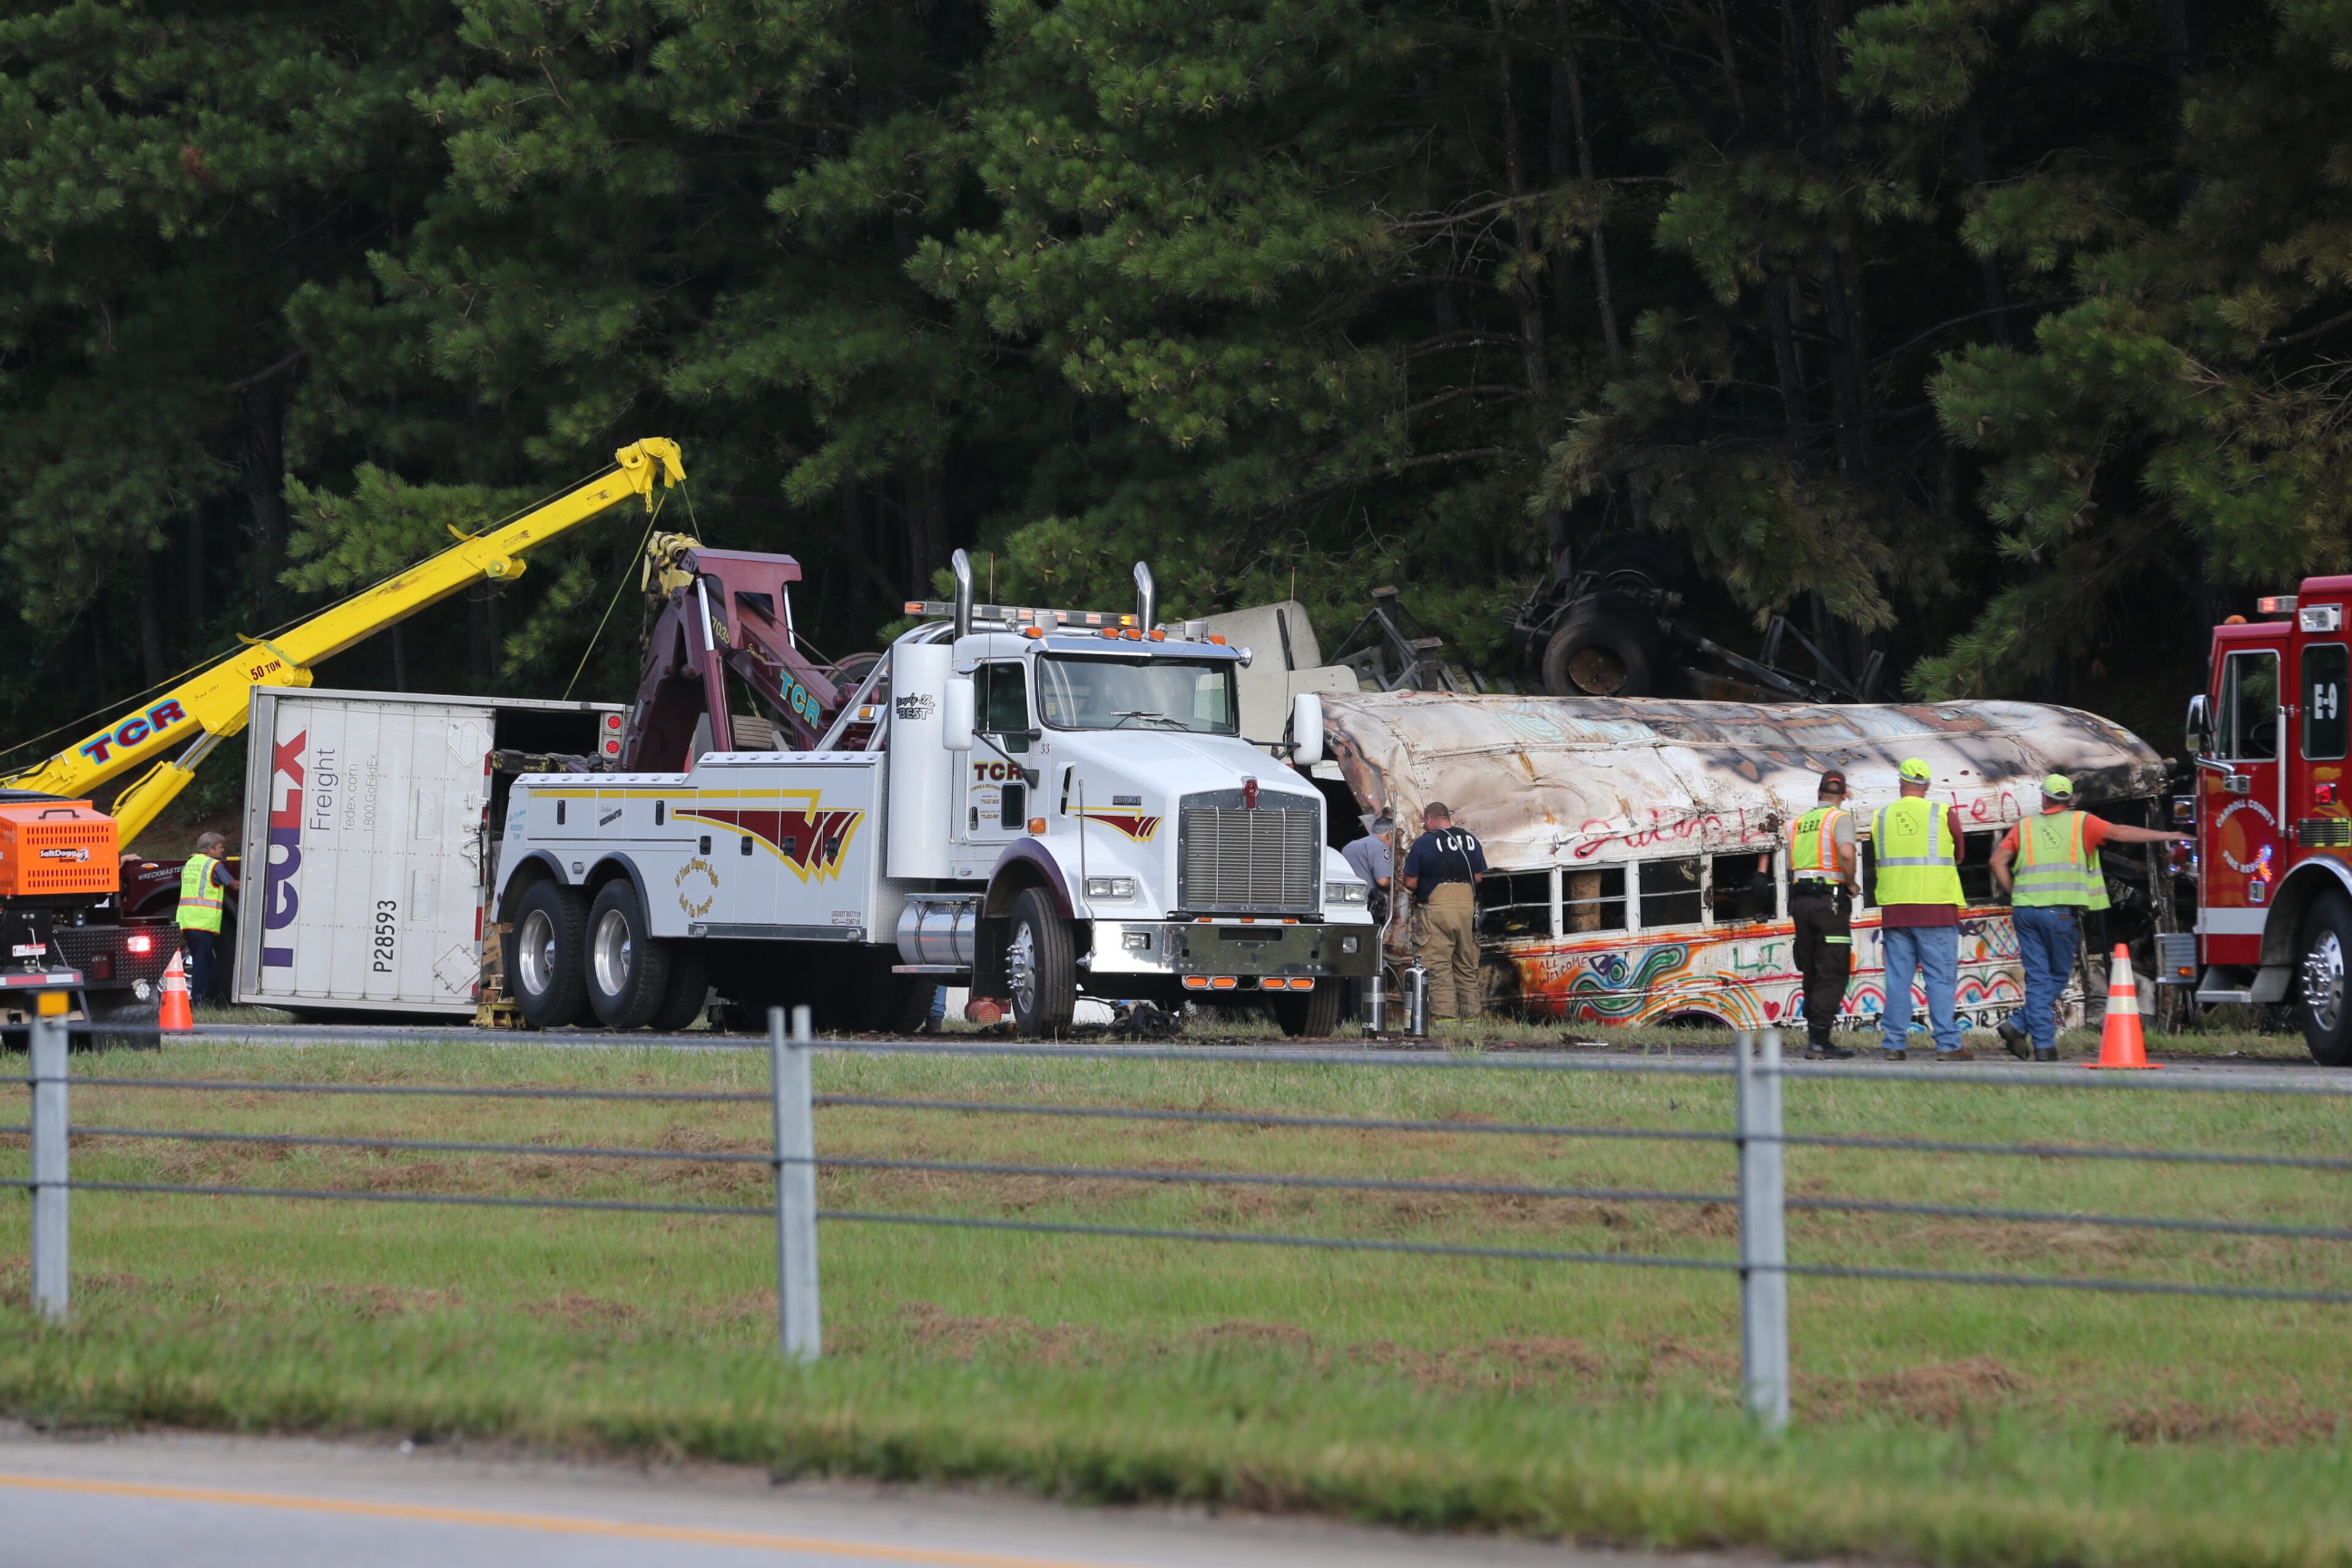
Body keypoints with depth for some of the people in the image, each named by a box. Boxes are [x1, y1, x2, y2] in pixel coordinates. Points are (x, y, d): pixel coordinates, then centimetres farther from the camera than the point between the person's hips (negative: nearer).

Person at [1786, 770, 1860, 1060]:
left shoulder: (1798, 823, 16)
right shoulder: (1840, 818, -4)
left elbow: (1791, 866, 13)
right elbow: (1846, 853, -21)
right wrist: (1852, 884, -7)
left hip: (1800, 900, 6)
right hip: (1830, 900, -6)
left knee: (1813, 973, 14)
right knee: (1833, 974, -4)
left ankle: (1814, 1035, 14)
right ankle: (1819, 1041, -11)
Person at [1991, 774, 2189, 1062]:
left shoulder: (2025, 827, 13)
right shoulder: (2080, 822, 6)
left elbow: (1999, 860, 4)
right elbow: (2121, 832, 3)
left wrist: (2014, 894, 14)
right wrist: (2166, 836, 9)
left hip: (2026, 909, 3)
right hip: (2061, 909, -3)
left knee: (2038, 978, 5)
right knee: (2057, 977, 9)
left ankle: (2043, 1044, -6)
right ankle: (2018, 1025, -4)